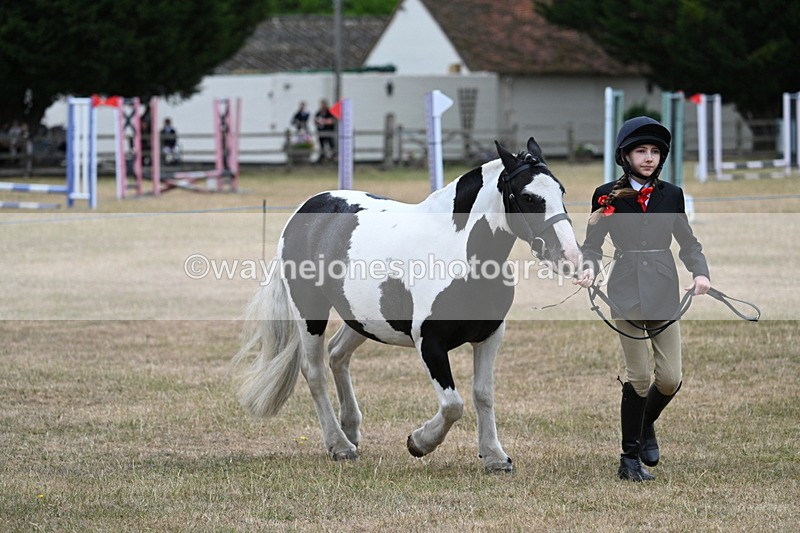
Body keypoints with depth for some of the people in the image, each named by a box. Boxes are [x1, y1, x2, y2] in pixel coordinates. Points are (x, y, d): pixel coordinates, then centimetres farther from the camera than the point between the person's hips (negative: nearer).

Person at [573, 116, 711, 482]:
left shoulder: (671, 195, 8)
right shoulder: (608, 196, 0)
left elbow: (688, 242, 12)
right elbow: (592, 245, 2)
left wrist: (700, 273, -7)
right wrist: (589, 269, -19)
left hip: (664, 291, 3)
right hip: (627, 292, -3)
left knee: (670, 378, 0)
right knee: (640, 377, -5)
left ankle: (645, 425, 32)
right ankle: (630, 459, 6)